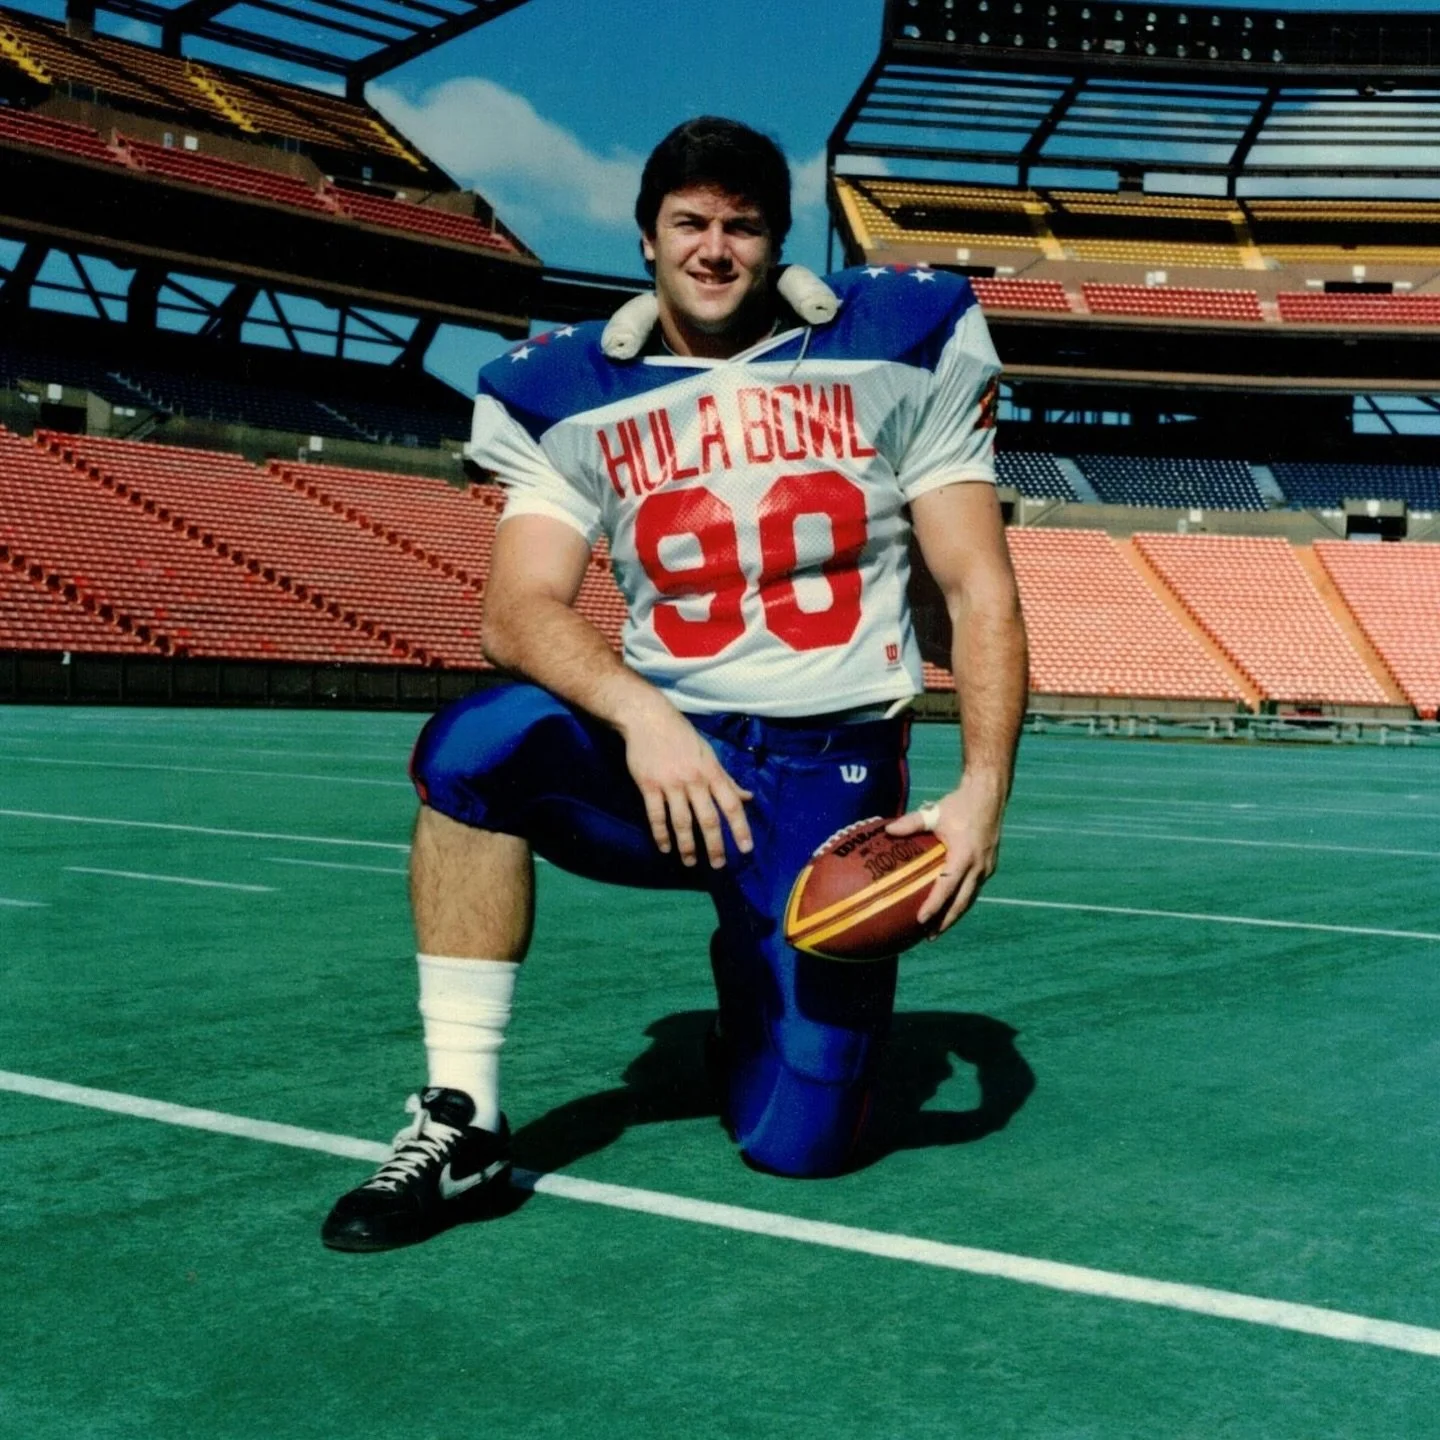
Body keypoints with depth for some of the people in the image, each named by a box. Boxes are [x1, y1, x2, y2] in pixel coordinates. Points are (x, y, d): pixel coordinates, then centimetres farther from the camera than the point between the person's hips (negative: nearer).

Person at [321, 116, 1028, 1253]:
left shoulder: (900, 349, 0)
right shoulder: (572, 397, 2)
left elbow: (979, 590, -2)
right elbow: (521, 608, -10)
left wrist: (984, 789, -15)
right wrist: (638, 714, -30)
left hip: (834, 771, -1)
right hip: (664, 752, 1)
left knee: (797, 1142, -8)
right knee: (475, 742, -32)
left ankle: (758, 982, 29)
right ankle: (461, 1125, -18)